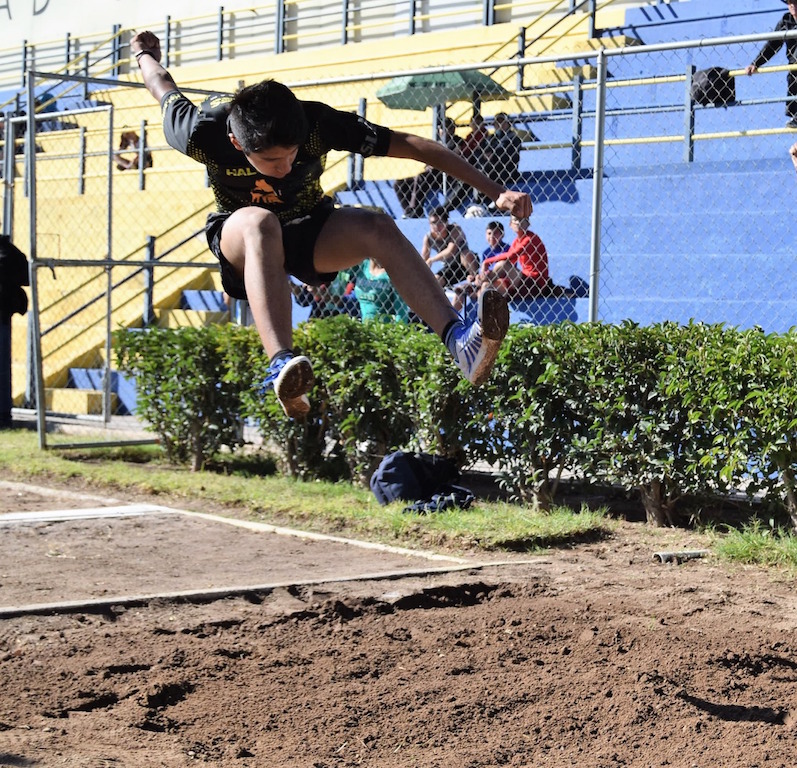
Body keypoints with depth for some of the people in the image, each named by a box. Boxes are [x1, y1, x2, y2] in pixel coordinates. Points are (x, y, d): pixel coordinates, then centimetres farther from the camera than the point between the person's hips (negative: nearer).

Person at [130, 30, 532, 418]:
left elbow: (412, 145, -25)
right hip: (238, 236, -1)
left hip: (311, 232, 2)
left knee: (377, 226, -31)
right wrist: (145, 53, 17)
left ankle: (458, 339, -47)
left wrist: (495, 190, -28)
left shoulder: (318, 123, -28)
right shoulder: (203, 132, -29)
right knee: (261, 223, -40)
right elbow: (164, 89, -6)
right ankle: (281, 365, -58)